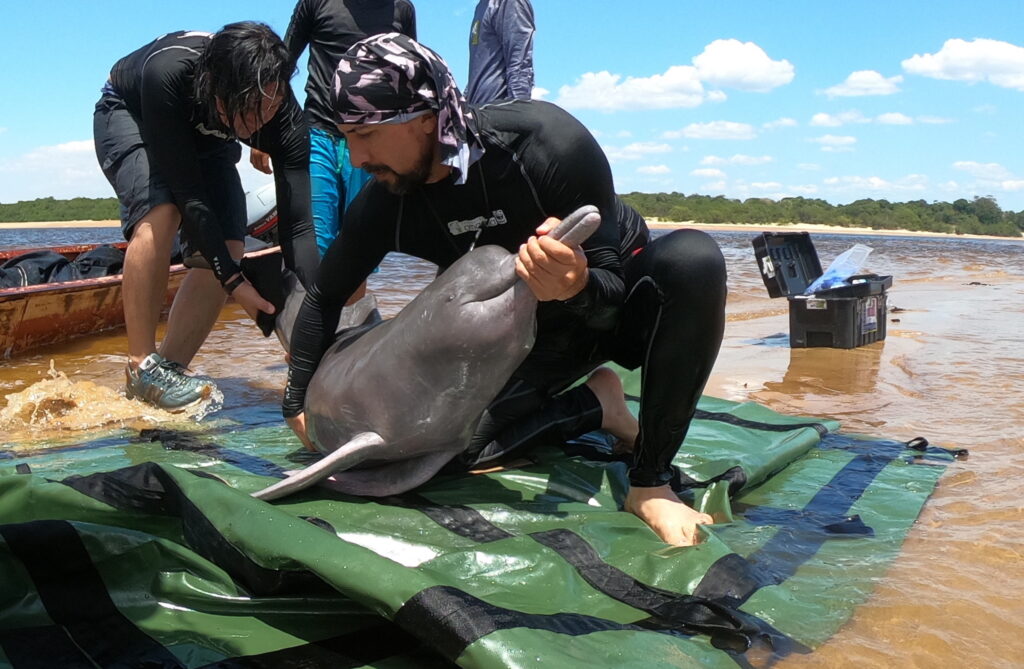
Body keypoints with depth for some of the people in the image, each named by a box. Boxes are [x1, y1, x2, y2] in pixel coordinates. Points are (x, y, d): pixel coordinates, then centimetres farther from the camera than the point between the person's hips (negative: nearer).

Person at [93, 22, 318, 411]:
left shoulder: (285, 119, -33)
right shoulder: (166, 74, -42)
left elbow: (297, 226, -35)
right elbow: (187, 193, -38)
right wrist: (233, 281, -41)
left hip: (206, 141, 4)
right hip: (128, 116, -3)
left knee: (228, 249, -14)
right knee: (160, 214, -31)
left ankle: (167, 372, -4)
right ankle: (141, 367, -21)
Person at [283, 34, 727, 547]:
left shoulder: (549, 141, -32)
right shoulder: (386, 201, -17)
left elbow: (610, 295, -28)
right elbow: (325, 296, 0)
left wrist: (576, 287, -51)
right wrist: (298, 403, -2)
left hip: (615, 305, -3)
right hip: (538, 332, 4)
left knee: (692, 258, -38)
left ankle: (651, 483, -27)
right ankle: (594, 404, 7)